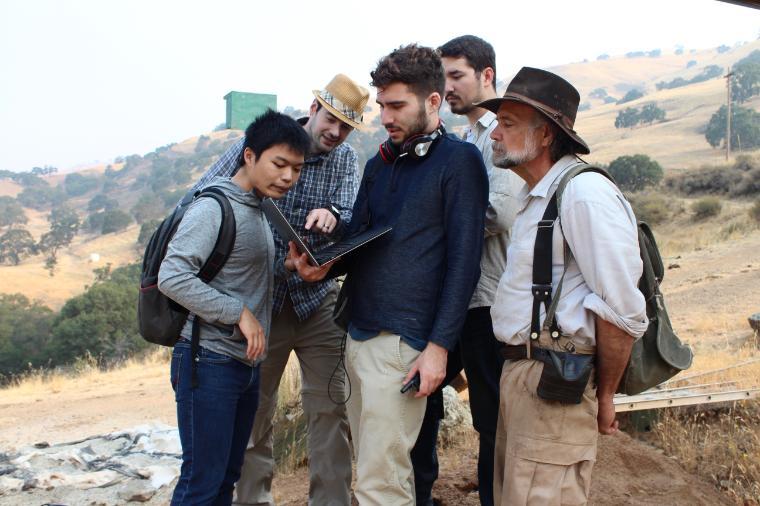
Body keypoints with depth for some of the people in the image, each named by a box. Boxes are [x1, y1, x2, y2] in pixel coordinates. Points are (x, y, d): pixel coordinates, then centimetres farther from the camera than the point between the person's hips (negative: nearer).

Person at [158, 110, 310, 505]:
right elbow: (171, 276, -23)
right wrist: (239, 313, -23)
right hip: (209, 363, -9)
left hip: (246, 365, 9)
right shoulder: (214, 208, -13)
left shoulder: (259, 211, 15)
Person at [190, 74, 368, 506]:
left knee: (330, 410, 0)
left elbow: (349, 218, -15)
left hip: (318, 303, 2)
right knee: (254, 412, 10)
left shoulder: (347, 161, 2)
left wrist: (332, 215, -37)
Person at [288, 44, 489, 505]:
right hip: (358, 334, 7)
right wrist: (325, 266, -3)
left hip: (401, 342, -7)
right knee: (374, 464, 14)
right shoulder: (380, 163, 16)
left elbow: (464, 260, -10)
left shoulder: (459, 160, -5)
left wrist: (440, 345, -14)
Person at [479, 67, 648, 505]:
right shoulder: (537, 197, 16)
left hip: (554, 386, -10)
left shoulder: (585, 193, -17)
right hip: (521, 371, 10)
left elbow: (624, 312, -20)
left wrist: (603, 397, -10)